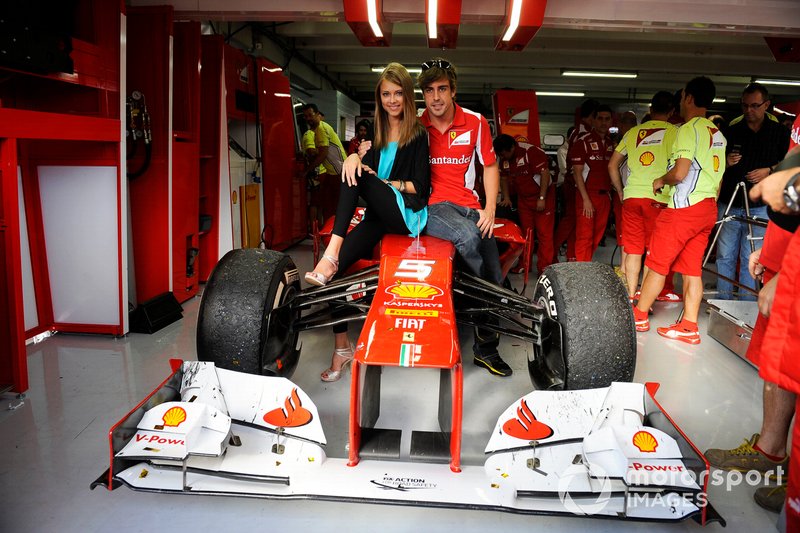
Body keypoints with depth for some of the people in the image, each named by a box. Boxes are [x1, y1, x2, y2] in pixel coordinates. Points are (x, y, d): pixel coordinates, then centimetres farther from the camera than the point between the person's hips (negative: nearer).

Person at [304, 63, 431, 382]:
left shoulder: (418, 135, 4)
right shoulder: (375, 131, 18)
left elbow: (421, 186, 0)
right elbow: (362, 158, 4)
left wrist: (382, 182, -9)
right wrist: (353, 156, -19)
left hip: (408, 213, -4)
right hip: (379, 216, 4)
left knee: (360, 176, -26)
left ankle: (331, 253, -34)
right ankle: (342, 347, -13)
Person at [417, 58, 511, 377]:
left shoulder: (475, 123, 5)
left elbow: (490, 166, 12)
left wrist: (490, 209, 1)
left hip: (469, 206, 3)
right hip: (431, 205, -3)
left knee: (494, 275, -6)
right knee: (468, 237, -34)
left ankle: (486, 349, 15)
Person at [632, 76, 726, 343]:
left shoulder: (689, 129, -11)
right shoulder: (717, 133, 16)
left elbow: (679, 173, -20)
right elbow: (717, 176, 19)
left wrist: (661, 181, -1)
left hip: (685, 207, -8)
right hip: (708, 209, 8)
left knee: (658, 263, 2)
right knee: (692, 268, 7)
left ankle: (639, 315, 12)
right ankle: (689, 327, 6)